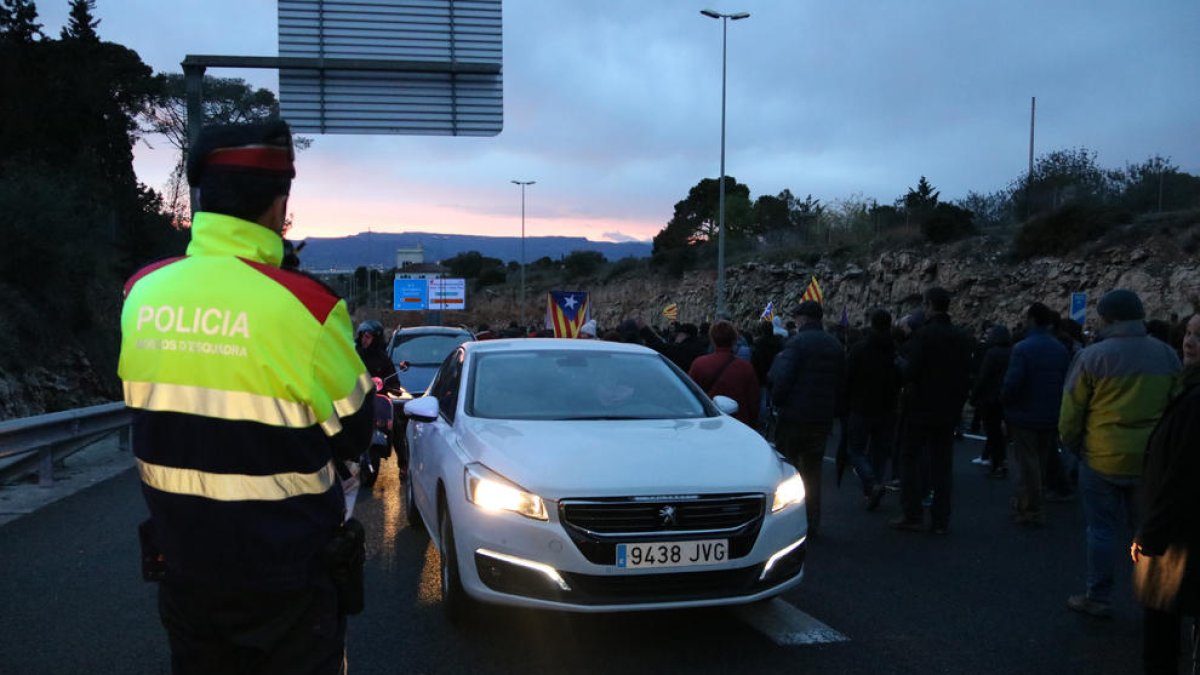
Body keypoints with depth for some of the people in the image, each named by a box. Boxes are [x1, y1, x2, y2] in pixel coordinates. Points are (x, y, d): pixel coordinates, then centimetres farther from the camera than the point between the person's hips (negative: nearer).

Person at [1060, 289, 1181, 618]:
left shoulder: (1092, 356, -12)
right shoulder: (1168, 355, 1)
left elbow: (1071, 412, -8)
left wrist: (1072, 443, 9)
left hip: (1103, 458, -4)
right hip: (1152, 459, 4)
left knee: (1102, 528, 7)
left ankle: (1099, 598, 16)